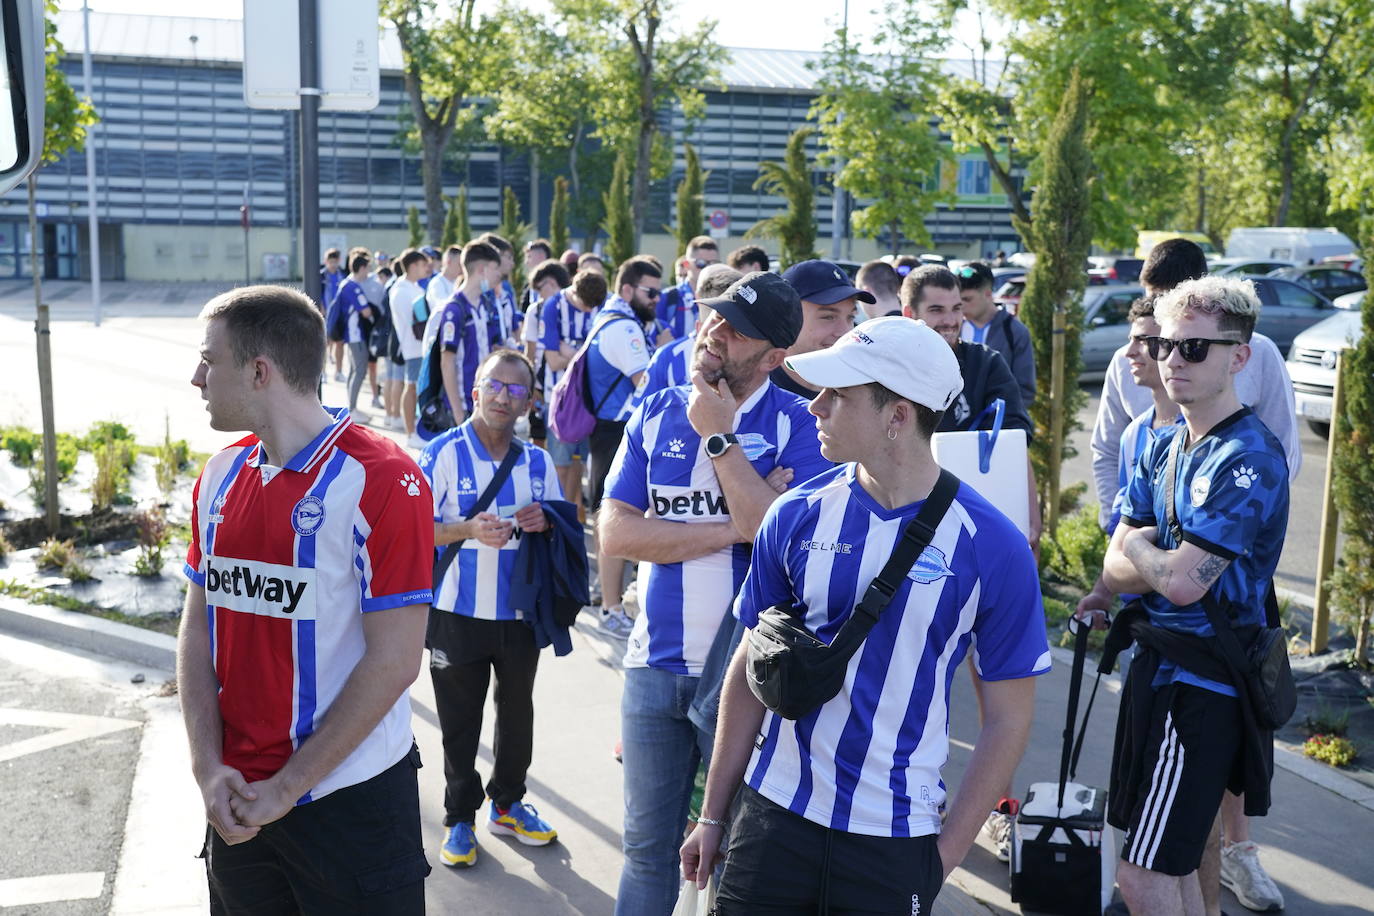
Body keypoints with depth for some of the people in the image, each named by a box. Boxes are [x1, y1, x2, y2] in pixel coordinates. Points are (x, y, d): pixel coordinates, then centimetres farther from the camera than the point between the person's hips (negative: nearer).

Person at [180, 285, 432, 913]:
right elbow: (198, 627, 6)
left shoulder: (381, 480, -17)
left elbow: (394, 661, -18)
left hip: (350, 803, -6)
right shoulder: (220, 477, 4)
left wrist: (286, 788, -15)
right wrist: (209, 768, -6)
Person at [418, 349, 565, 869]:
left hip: (521, 612, 4)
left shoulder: (538, 462, 5)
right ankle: (460, 819, 25)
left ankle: (508, 805, 37)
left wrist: (545, 523, -11)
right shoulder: (444, 453, -9)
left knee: (517, 712, 17)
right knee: (460, 722, 8)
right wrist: (469, 530, -26)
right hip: (459, 613, -4)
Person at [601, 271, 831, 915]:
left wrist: (720, 437, -17)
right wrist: (730, 530, -15)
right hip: (655, 664, 3)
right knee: (647, 845, 18)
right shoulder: (657, 413, 4)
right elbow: (616, 534, -5)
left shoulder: (797, 425, -7)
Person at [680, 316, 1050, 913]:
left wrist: (948, 850, -4)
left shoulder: (992, 548, -11)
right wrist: (713, 815, 6)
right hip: (774, 815, 2)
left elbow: (1008, 717, -3)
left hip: (897, 839, -2)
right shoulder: (797, 515, -4)